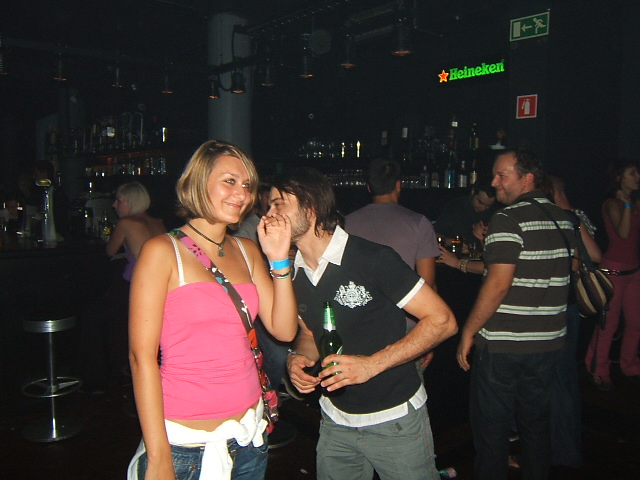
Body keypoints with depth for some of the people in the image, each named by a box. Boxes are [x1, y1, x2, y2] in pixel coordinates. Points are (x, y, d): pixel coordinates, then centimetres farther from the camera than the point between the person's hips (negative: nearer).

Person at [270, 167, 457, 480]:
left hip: (395, 421, -5)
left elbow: (442, 321, -19)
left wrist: (373, 363, -26)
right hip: (335, 421, 6)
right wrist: (297, 358, -10)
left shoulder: (371, 259, -21)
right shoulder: (291, 273, -2)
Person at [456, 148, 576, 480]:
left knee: (491, 428, 7)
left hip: (502, 344, -7)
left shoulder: (508, 219, -16)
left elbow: (498, 283, -22)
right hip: (549, 341, 8)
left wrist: (468, 332, -13)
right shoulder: (564, 219, 8)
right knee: (536, 424, 22)